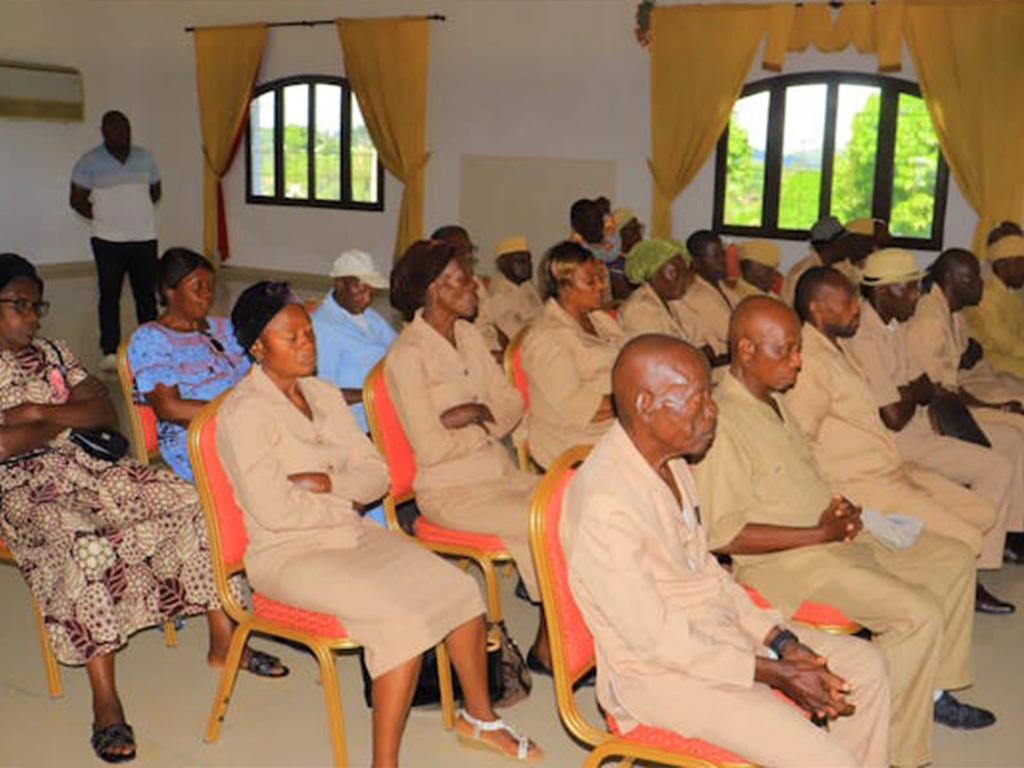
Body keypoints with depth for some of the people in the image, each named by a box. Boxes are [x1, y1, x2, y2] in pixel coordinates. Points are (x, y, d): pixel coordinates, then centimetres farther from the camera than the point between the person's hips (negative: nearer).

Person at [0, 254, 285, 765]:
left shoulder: (51, 353, 17)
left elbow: (106, 413, 6)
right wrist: (66, 419, -3)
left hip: (92, 466, 6)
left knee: (194, 504, -13)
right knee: (87, 546, -38)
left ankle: (222, 641, -3)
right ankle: (105, 699, -29)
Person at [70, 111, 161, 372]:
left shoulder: (144, 158, 9)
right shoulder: (89, 162, -1)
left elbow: (155, 192, 19)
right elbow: (77, 201, 1)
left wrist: (132, 209, 10)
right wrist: (103, 217, 1)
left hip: (145, 237, 3)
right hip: (108, 241, -3)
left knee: (146, 294, 5)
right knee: (109, 296, 0)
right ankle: (110, 352, 4)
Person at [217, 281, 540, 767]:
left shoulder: (324, 394, 10)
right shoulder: (244, 412, -13)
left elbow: (376, 474, 5)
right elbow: (273, 510, -22)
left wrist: (324, 482, -14)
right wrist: (345, 502, -8)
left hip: (351, 534, 7)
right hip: (286, 554, -7)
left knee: (458, 588, -5)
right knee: (403, 618, -27)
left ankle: (479, 717, 16)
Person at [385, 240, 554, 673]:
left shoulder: (468, 334, 10)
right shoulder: (408, 354, -14)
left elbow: (512, 403, 9)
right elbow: (431, 448, -19)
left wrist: (476, 414, -12)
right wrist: (487, 425, -5)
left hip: (500, 472, 7)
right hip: (451, 490, -7)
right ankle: (547, 649, -6)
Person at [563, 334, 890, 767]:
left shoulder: (669, 460, 0)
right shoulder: (604, 506, -28)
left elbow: (704, 567, 9)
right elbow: (656, 640, -23)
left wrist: (782, 642, 0)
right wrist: (777, 675, -17)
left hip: (716, 627, 9)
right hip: (660, 674, -9)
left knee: (865, 663, 10)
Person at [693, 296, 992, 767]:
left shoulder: (772, 402, 10)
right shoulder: (721, 423, -21)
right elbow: (721, 535, -24)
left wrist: (839, 511, 1)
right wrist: (819, 533, -21)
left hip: (827, 534, 10)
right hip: (785, 561, -10)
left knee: (954, 561, 13)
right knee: (920, 613, -22)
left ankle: (932, 693, 25)